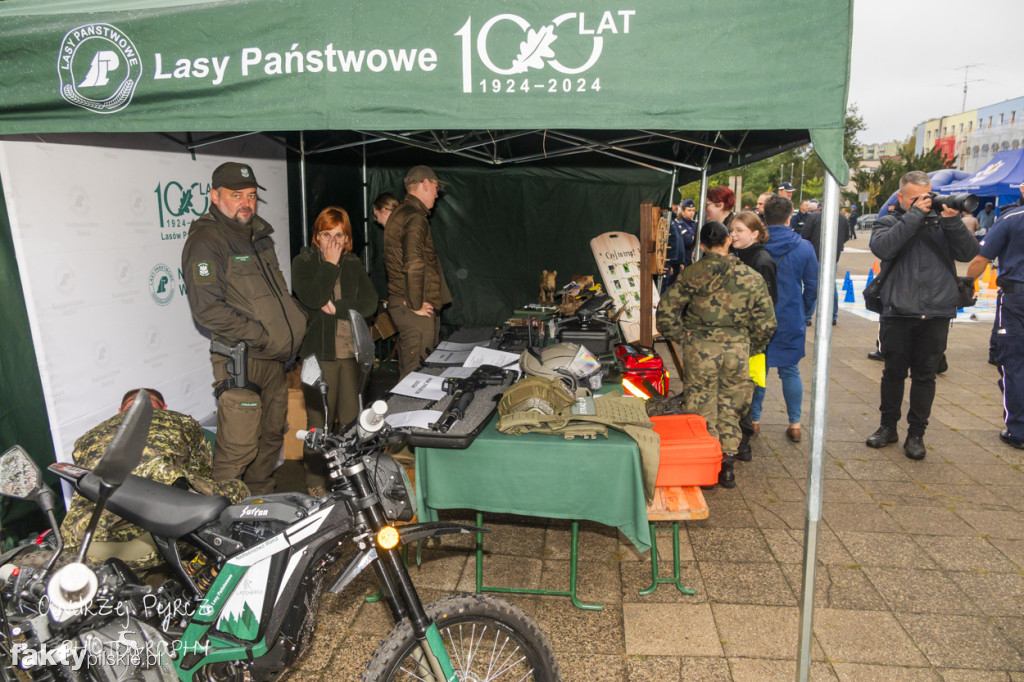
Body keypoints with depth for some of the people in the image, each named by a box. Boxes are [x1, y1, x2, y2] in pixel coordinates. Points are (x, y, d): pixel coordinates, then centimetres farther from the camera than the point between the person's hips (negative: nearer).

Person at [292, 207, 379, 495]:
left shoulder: (353, 264, 13)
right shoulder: (303, 262, 2)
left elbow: (370, 303, -1)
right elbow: (313, 298, -16)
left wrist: (336, 307, -12)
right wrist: (330, 264, -10)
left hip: (352, 352, 4)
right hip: (318, 352, -4)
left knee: (351, 419, 7)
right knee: (319, 420, -1)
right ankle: (315, 480, 13)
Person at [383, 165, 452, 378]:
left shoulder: (399, 214, 18)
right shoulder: (415, 218, -16)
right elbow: (414, 264, -27)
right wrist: (416, 305, -19)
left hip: (400, 301, 10)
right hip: (415, 310, -10)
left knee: (408, 370, 17)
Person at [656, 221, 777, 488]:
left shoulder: (692, 274, -5)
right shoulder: (752, 278, 2)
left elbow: (666, 311, -9)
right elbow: (767, 323, 3)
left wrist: (682, 338, 3)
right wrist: (750, 349, 16)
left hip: (700, 348, -2)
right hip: (738, 349, 2)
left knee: (702, 408, 9)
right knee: (730, 409, 16)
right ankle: (727, 464, 21)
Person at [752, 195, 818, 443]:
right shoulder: (804, 247, -4)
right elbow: (812, 286, 2)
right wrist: (805, 314, 15)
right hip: (791, 321, 1)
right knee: (790, 370, 10)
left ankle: (754, 418, 16)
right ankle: (795, 423, 14)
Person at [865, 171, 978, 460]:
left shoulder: (942, 221, 9)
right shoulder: (888, 222, 5)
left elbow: (969, 253, 0)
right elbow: (882, 248, -16)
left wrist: (953, 221, -11)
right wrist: (914, 215, -15)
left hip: (937, 314, 1)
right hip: (898, 313, -1)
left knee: (925, 376, 8)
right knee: (893, 373, 10)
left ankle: (916, 433, 19)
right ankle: (888, 426, 25)